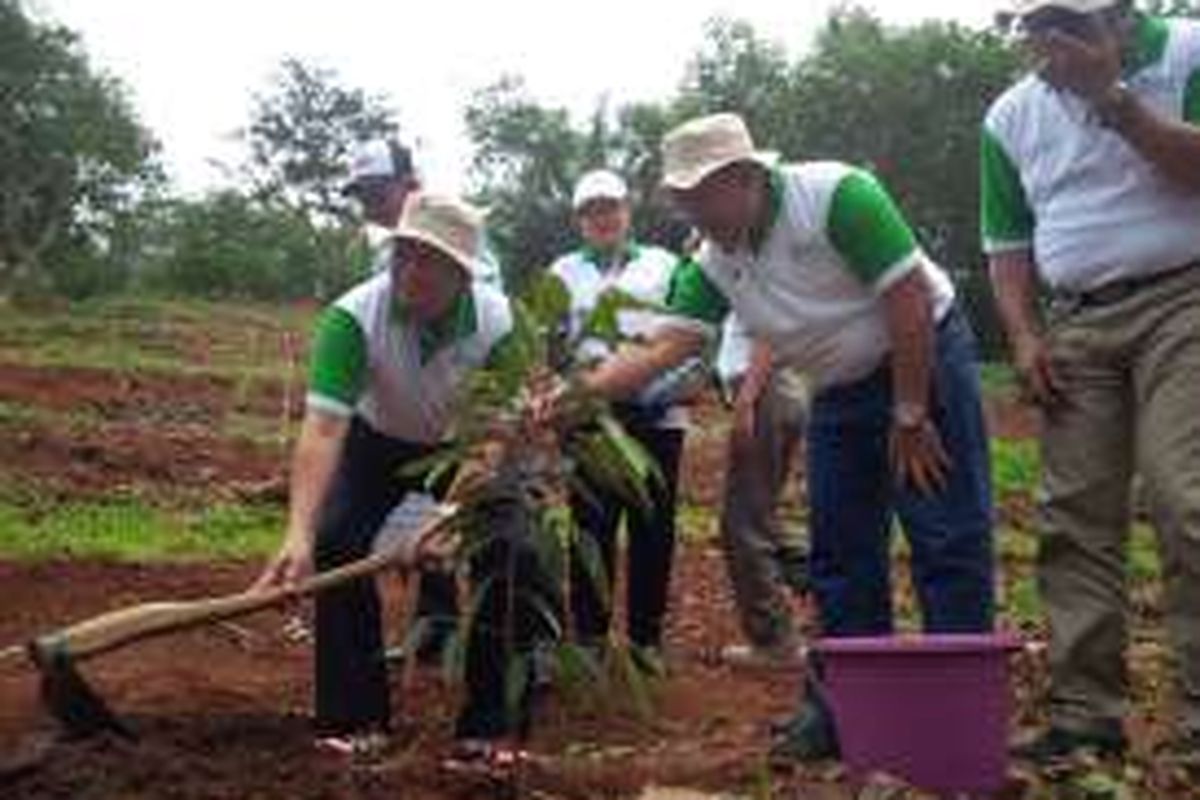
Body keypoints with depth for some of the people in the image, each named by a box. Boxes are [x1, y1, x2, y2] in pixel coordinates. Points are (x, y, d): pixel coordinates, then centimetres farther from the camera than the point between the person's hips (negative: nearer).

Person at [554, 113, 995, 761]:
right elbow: (662, 350, -7)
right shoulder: (716, 263, -4)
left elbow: (909, 303, -24)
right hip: (841, 392, 7)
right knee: (841, 553, 7)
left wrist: (910, 417, -20)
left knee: (947, 541, -6)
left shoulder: (835, 196, -23)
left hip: (925, 360, -7)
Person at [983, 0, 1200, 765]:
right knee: (1075, 520, -1)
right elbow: (1008, 241, 15)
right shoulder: (1012, 115, 12)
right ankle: (1086, 712, 3)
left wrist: (1109, 95, -15)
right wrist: (1024, 335, 2)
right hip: (1075, 322, 5)